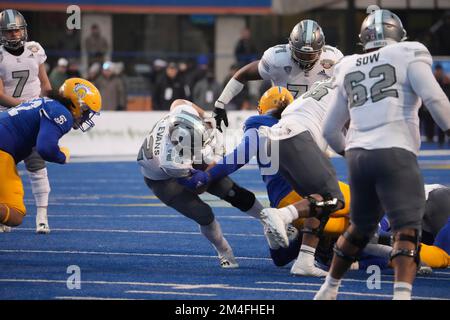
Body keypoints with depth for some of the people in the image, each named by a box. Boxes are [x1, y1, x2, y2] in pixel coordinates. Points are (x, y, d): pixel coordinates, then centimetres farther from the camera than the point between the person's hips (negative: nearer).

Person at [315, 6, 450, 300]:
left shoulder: (349, 70, 20)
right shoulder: (408, 56, 3)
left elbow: (330, 129, 26)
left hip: (358, 155, 6)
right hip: (395, 154, -6)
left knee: (361, 227, 24)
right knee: (407, 228, -9)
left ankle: (329, 289, 34)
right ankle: (402, 294, -28)